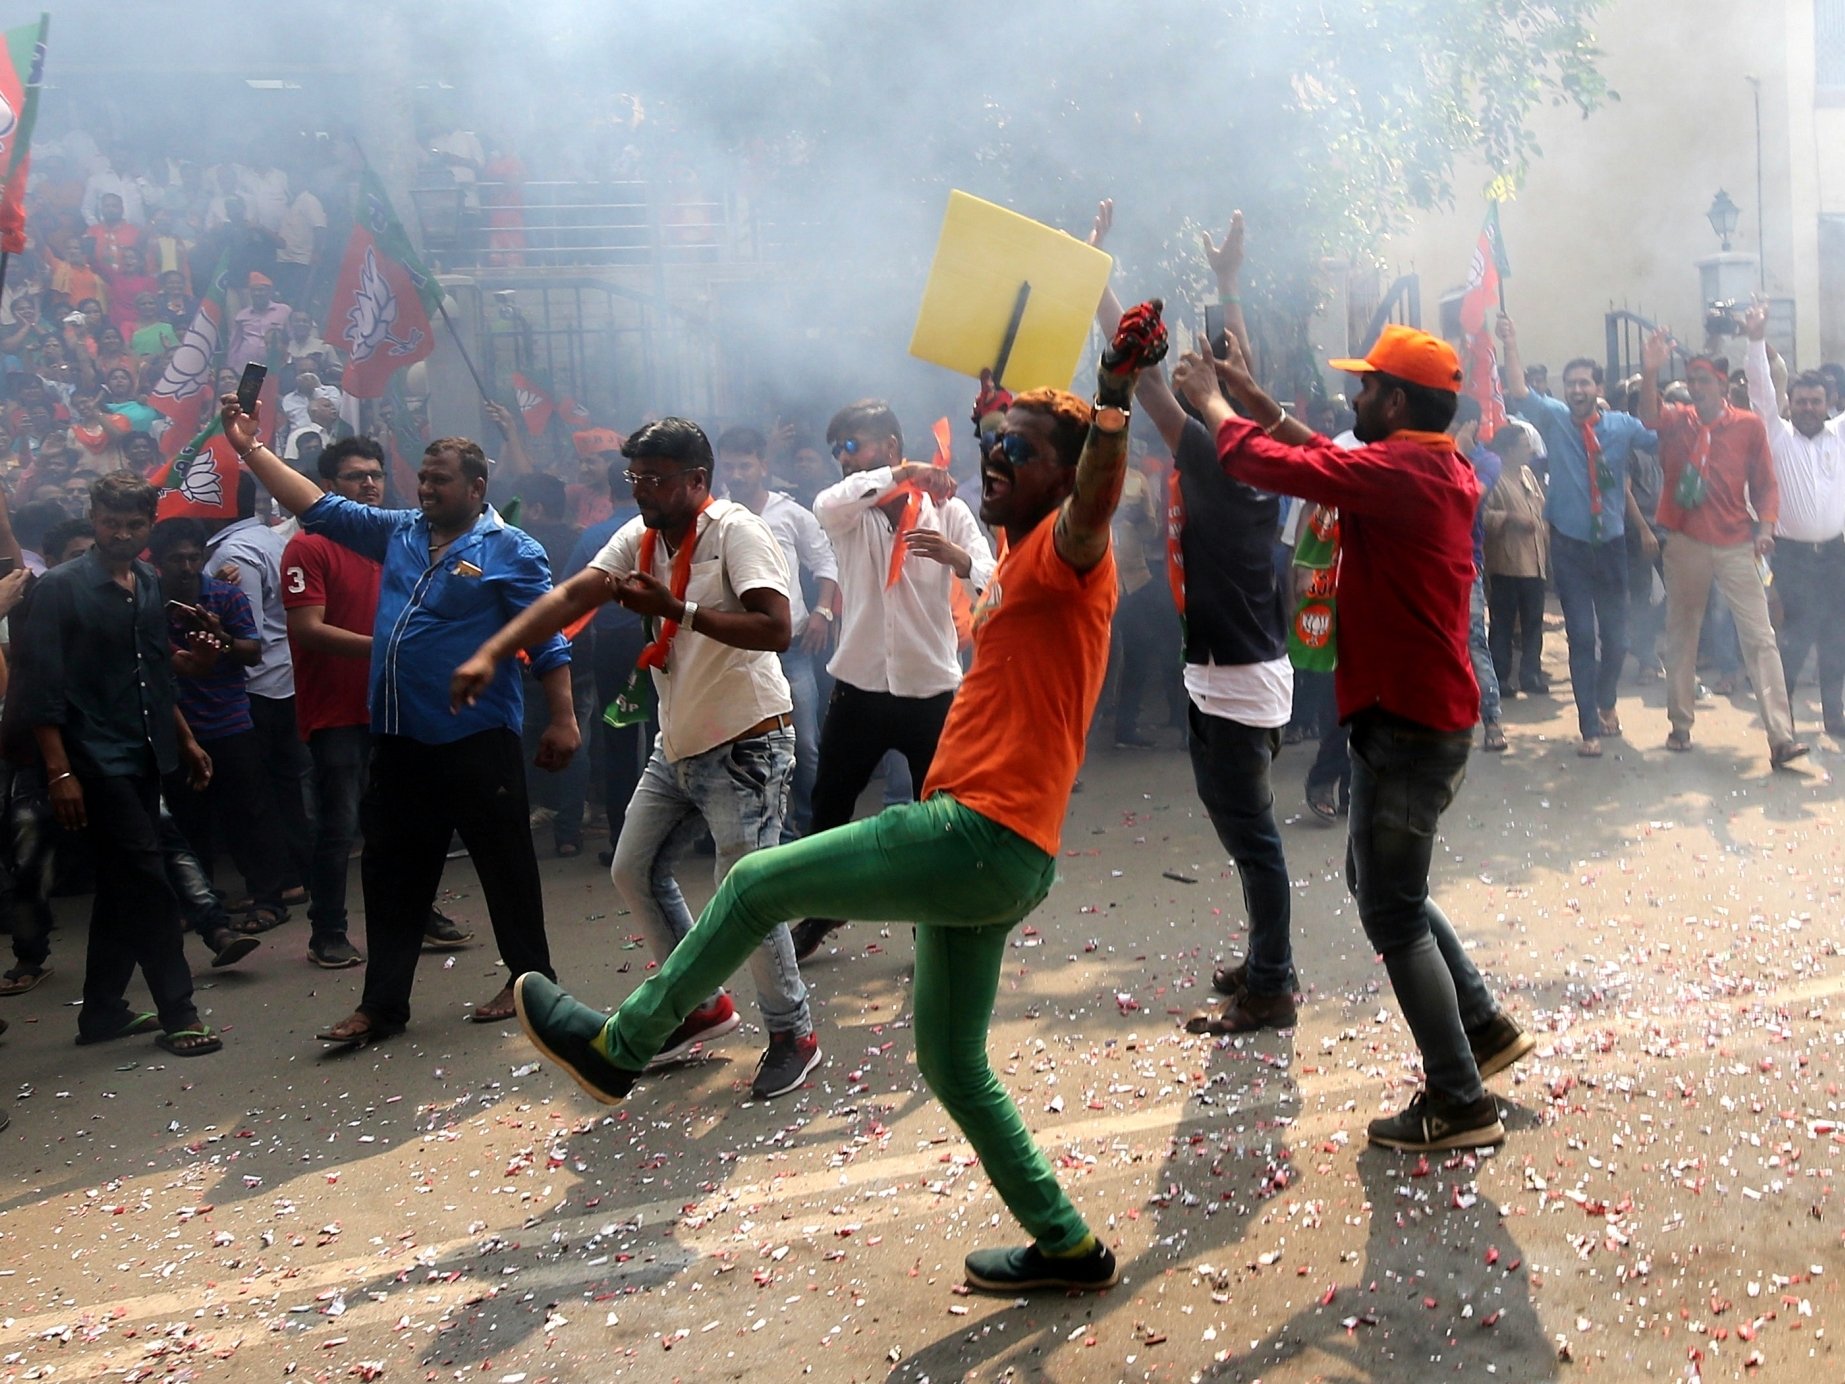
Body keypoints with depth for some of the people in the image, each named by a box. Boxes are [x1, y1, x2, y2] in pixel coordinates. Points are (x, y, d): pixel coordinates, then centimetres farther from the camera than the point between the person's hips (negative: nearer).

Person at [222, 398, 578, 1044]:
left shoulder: (511, 551, -6)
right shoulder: (398, 532, 12)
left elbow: (546, 640, -8)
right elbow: (318, 507, 16)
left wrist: (562, 718, -14)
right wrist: (251, 447, 12)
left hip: (477, 739, -6)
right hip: (400, 740, 6)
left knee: (505, 863, 5)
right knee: (392, 873, 10)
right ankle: (383, 1004, 19)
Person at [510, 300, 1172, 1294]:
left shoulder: (1068, 552, -8)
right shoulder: (1017, 570, 20)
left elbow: (1095, 502, -28)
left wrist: (1113, 400, -47)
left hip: (985, 835, -10)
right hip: (982, 849, 10)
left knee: (759, 883, -3)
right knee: (950, 1063, 16)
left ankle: (619, 1045, 12)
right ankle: (1067, 1245, 24)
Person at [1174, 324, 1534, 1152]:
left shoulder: (1400, 469, -20)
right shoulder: (1441, 467, 10)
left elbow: (1275, 466, -19)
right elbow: (1333, 462, 20)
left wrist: (1210, 401, -2)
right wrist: (1261, 402, 15)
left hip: (1406, 723, -10)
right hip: (1429, 713, 10)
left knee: (1391, 912, -1)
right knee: (1381, 882, 23)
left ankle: (1460, 1103, 6)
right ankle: (1484, 1026, 28)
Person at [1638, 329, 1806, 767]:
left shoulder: (1749, 425, 0)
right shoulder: (1677, 420, 1)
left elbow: (1765, 483, 5)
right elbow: (1650, 416, -22)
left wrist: (1765, 526, -10)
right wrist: (1650, 373, -40)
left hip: (1736, 546, -1)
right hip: (1685, 544, 1)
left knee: (1760, 637, -6)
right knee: (1681, 635, 11)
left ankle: (1781, 737, -8)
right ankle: (1680, 723, 24)